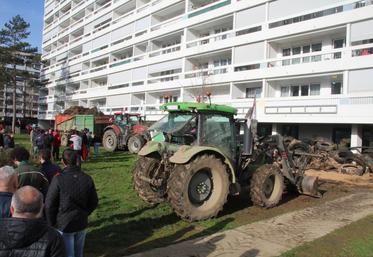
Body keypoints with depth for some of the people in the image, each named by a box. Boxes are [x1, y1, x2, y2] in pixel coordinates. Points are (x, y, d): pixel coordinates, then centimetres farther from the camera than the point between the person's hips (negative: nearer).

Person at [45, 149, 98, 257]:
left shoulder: (58, 179, -19)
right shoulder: (87, 179, -7)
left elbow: (49, 205, -13)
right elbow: (94, 202, 1)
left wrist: (52, 224, 0)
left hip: (64, 225, -3)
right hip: (81, 224, 4)